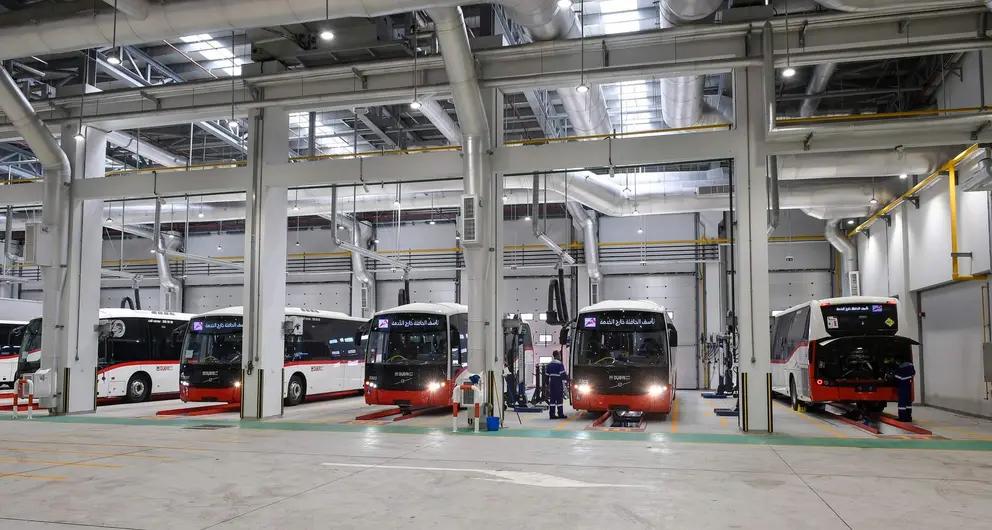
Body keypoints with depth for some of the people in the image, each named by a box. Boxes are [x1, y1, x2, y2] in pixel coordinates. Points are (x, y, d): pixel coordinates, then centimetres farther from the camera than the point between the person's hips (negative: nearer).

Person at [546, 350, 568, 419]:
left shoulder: (549, 365, 11)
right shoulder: (560, 364, -11)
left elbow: (547, 375, 14)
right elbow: (563, 375, -14)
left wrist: (547, 384, 19)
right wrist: (567, 379, -1)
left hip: (551, 383, 6)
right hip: (559, 384, -6)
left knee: (552, 398, 6)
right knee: (559, 398, -1)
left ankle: (552, 414, 4)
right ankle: (560, 414, 1)